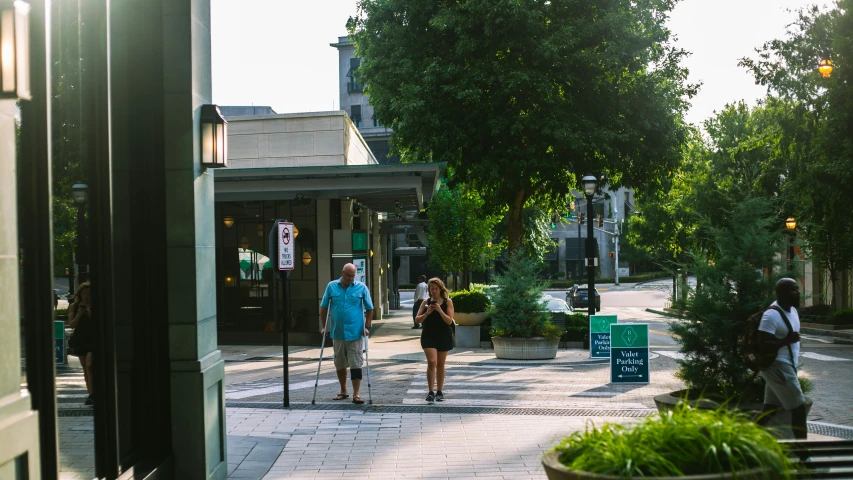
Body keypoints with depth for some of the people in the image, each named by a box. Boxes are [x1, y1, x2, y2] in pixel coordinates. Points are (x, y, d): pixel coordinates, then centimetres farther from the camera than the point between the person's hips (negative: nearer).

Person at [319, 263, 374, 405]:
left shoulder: (362, 288, -2)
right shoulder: (331, 286, 2)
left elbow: (369, 308, 4)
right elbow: (323, 306, 10)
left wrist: (367, 327, -3)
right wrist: (323, 326, 5)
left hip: (355, 333, -3)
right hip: (337, 333, 3)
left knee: (356, 364, -4)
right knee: (340, 364, 14)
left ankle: (356, 394, -1)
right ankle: (343, 391, 29)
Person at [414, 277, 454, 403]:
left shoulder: (448, 302, 0)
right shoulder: (426, 302, 4)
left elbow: (449, 321, -9)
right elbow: (417, 319, 1)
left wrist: (440, 310, -21)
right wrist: (427, 313, -16)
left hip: (444, 336, 0)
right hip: (429, 336, 0)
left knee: (440, 365, 8)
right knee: (431, 362, -14)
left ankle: (439, 392, 18)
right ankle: (430, 392, -12)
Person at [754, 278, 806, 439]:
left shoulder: (792, 310, 10)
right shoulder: (772, 315, -20)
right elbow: (762, 346, -24)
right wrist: (787, 340, -30)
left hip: (786, 365, 10)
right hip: (778, 366, -9)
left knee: (771, 407, 11)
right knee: (798, 407, -6)